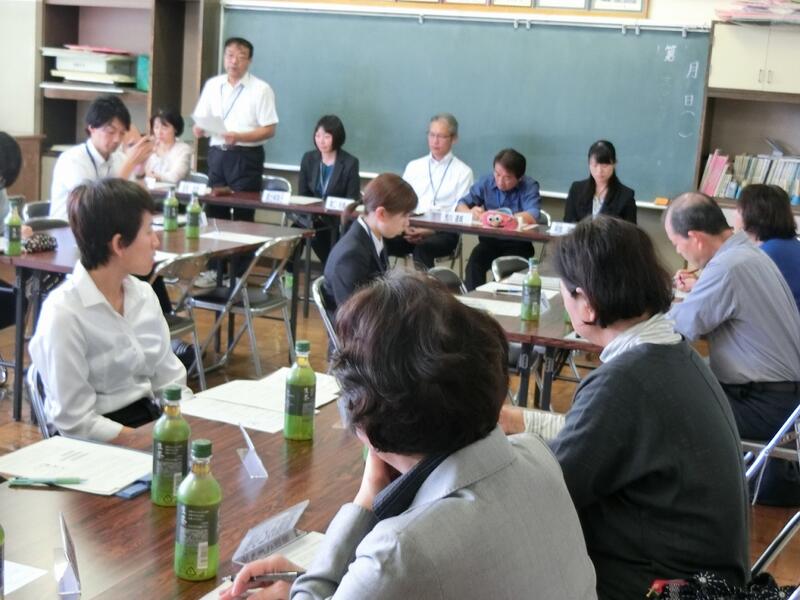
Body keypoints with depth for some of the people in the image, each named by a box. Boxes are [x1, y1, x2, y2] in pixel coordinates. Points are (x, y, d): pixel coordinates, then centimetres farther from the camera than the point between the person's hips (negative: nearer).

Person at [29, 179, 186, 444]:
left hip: (149, 417, 7)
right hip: (99, 443, -6)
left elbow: (169, 379, 10)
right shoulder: (64, 313, -15)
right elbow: (76, 422, -15)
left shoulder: (144, 295, 6)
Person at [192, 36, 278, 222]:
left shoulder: (261, 89, -4)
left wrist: (238, 137, -21)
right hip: (217, 154, 4)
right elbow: (197, 127, 13)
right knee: (214, 212, 5)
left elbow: (269, 130, -8)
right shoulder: (212, 85, 10)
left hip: (246, 157, -4)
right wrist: (200, 128, -11)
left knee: (243, 215, -2)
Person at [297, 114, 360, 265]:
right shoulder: (308, 158, 8)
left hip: (338, 220, -4)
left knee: (315, 234, -32)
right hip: (312, 216, 4)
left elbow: (351, 201, -6)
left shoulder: (350, 163, -5)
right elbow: (302, 195, 11)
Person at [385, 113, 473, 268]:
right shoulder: (413, 166, 19)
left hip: (443, 233, -3)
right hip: (411, 228, 3)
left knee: (422, 248, -38)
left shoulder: (463, 172, 7)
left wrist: (429, 230, -15)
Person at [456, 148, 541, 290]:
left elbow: (532, 217, -23)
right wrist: (470, 212, -20)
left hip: (518, 243, -3)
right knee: (474, 262, -27)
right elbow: (461, 205, 3)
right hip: (489, 241, 3)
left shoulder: (529, 186, -7)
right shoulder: (486, 182, 4)